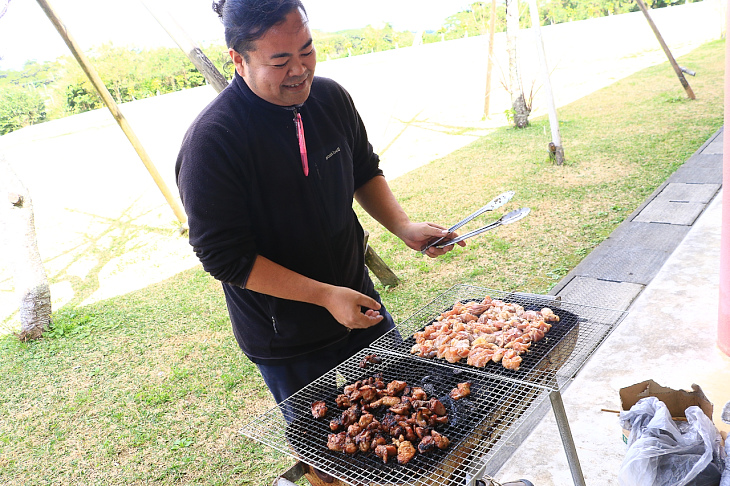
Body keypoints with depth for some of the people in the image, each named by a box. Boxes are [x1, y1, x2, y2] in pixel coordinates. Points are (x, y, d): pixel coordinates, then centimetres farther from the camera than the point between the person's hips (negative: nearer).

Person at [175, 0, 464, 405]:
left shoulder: (331, 98, -4)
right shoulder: (209, 143, -23)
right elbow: (226, 258, -21)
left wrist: (403, 227, -5)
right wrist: (325, 295, -23)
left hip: (361, 309, 6)